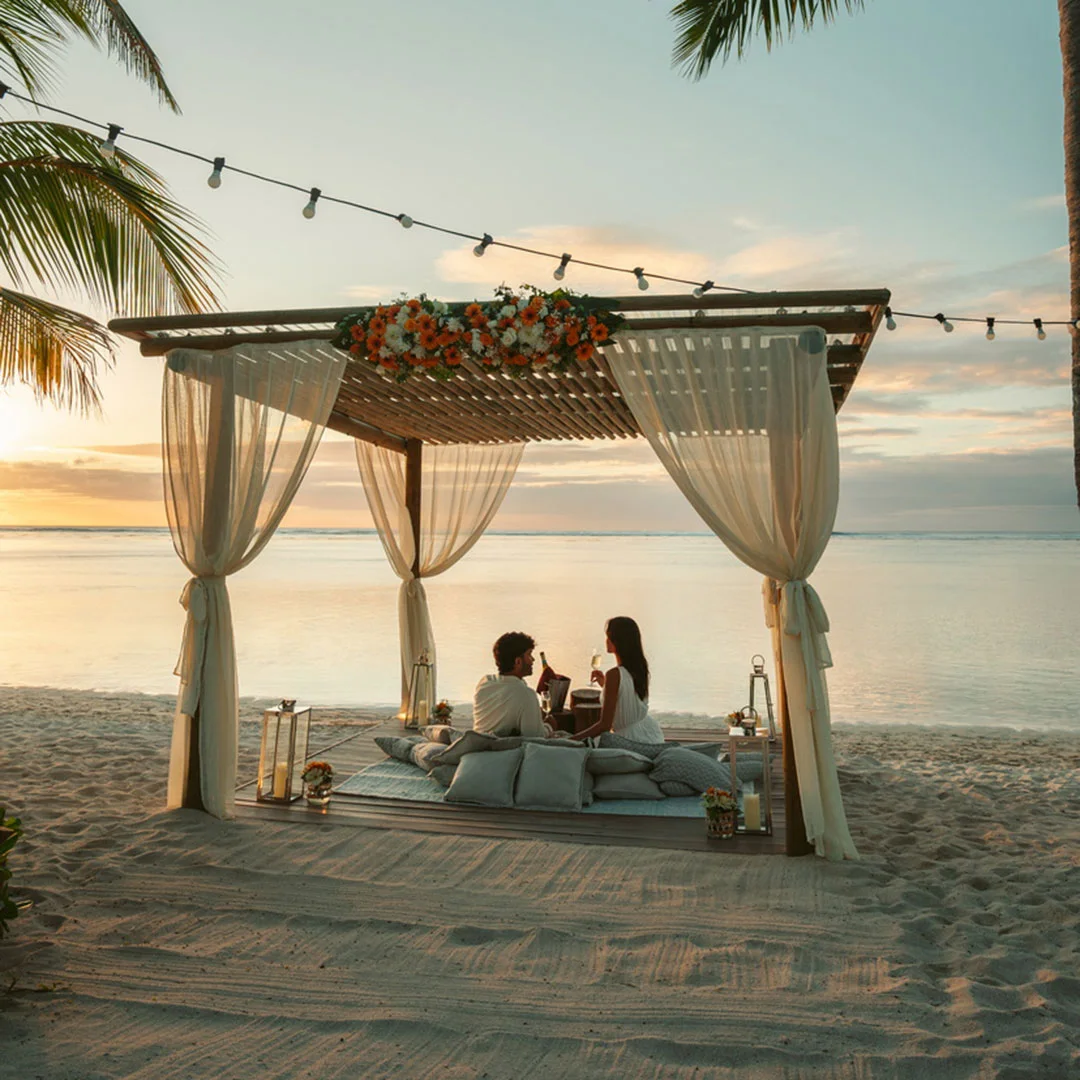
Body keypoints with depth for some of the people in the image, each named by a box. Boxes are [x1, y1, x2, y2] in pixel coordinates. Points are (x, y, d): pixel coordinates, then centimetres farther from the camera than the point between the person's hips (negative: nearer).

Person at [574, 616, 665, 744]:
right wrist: (605, 684, 17)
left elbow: (605, 725, -22)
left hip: (633, 739, -8)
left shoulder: (614, 675, -23)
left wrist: (573, 738, -16)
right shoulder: (641, 667, 0)